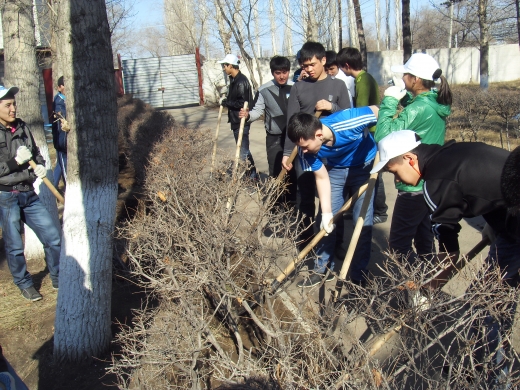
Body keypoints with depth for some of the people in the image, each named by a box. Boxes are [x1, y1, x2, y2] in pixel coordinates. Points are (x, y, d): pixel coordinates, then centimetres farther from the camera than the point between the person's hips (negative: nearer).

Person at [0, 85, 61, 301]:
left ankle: (59, 278, 26)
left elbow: (36, 152, 17)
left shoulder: (21, 127, 5)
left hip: (28, 194, 5)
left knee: (52, 236, 8)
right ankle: (24, 284, 28)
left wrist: (40, 166, -2)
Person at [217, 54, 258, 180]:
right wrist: (226, 100, 6)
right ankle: (249, 174, 25)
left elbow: (242, 103, -24)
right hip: (236, 121, 10)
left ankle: (253, 177, 0)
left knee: (244, 150, -7)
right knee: (242, 149, 16)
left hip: (241, 122, -10)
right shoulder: (233, 79, 13)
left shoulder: (241, 81, -18)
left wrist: (225, 102, -16)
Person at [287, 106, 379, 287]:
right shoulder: (306, 147, -24)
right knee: (326, 223, 3)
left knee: (362, 223, -6)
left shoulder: (349, 122, -38)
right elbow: (322, 178, -13)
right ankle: (323, 269, 22)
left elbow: (378, 111, -21)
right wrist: (326, 213, -16)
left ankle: (358, 277, 9)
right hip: (335, 170, 3)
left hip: (365, 166, -3)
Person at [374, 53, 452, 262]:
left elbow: (383, 136, -31)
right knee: (425, 239, 21)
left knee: (398, 243, 1)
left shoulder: (418, 109, -25)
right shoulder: (436, 102, 2)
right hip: (432, 184, 10)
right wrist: (402, 93, 5)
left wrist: (389, 101, -21)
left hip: (414, 186, -10)